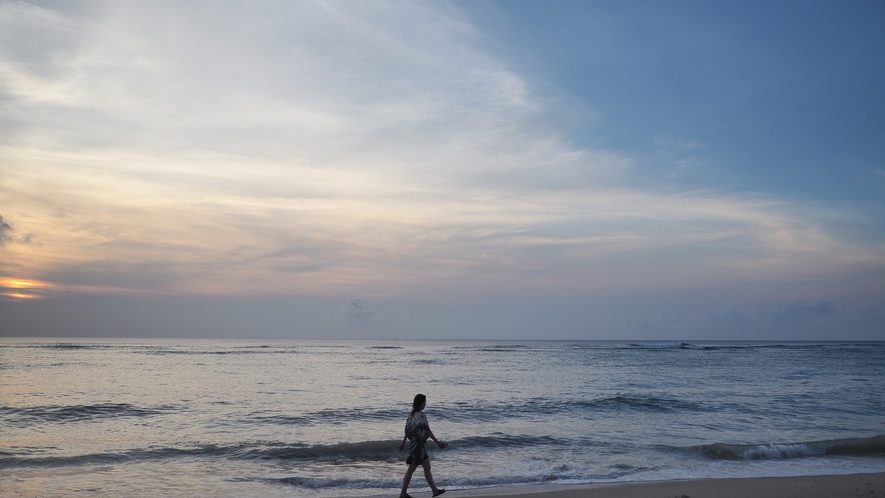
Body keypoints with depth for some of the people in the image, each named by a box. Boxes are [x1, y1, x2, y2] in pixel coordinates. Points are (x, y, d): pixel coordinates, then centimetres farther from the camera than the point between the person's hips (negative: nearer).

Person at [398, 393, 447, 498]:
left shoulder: (412, 414, 7)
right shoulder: (421, 415, -18)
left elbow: (408, 429, 13)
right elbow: (428, 431, -18)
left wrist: (403, 442, 19)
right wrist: (437, 442, -13)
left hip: (414, 443, 9)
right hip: (418, 444, -9)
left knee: (427, 467, 14)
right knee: (411, 469, -2)